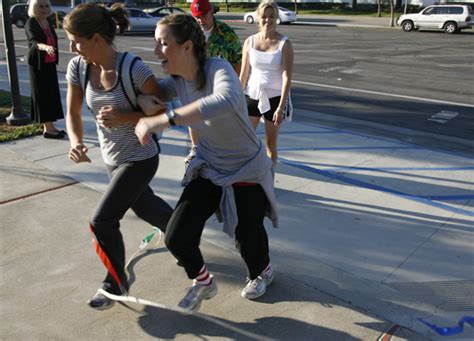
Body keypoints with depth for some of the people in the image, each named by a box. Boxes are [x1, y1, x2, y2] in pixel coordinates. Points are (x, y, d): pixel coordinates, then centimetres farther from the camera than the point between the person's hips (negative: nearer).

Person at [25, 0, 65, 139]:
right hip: (38, 64, -8)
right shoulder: (31, 23, -13)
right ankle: (47, 129, -1)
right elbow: (34, 42, -29)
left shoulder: (48, 23, 10)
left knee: (51, 94, 10)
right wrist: (45, 47, -50)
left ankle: (50, 126, 19)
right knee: (43, 95, -5)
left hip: (50, 64, 8)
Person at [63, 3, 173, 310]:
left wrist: (125, 117, -31)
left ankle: (116, 283, 18)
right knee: (143, 206, 25)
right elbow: (74, 114, -2)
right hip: (112, 158, 7)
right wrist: (76, 142, -22)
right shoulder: (77, 67, -9)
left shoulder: (134, 69, -26)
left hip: (140, 158, -7)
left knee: (102, 221, -8)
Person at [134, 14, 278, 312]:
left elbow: (227, 101, -52)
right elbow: (150, 93, 11)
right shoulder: (177, 81, -9)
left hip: (247, 171, -5)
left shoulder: (218, 69, -29)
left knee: (249, 239, 11)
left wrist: (161, 120, -52)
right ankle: (203, 282, 28)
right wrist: (143, 100, -15)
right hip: (208, 169, 5)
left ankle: (263, 272, 50)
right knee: (177, 238, -4)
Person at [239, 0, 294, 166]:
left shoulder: (284, 44, -7)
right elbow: (244, 74, 6)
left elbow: (287, 77, -11)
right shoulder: (249, 42, 1)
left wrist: (281, 107, -18)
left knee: (270, 143, 9)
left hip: (274, 98, -2)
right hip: (252, 96, 2)